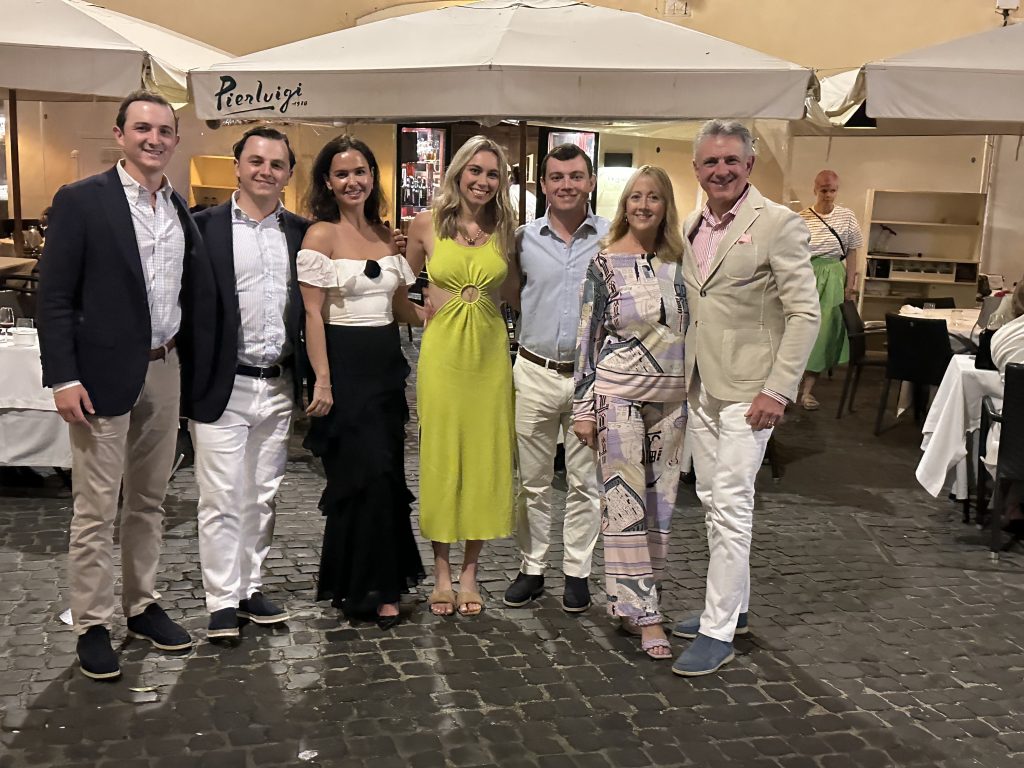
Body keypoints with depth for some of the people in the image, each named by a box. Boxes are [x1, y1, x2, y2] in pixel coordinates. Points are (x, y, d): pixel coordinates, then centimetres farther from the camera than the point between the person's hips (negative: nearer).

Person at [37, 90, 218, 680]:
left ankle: (145, 605, 28)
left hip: (166, 370, 5)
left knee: (150, 499, 15)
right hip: (104, 372, -5)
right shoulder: (81, 201, -6)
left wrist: (195, 366, 7)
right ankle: (92, 625, 14)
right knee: (97, 509, 1)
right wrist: (63, 378, -14)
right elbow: (55, 297, -9)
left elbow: (197, 293, 15)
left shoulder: (181, 209, 10)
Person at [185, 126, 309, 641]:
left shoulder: (301, 232, 8)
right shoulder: (205, 226, -3)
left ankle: (250, 587, 26)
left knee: (263, 497, 13)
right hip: (223, 386, -4)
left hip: (279, 386, 4)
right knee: (221, 498, 2)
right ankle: (222, 600, 14)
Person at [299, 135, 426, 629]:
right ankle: (372, 588, 7)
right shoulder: (321, 234, -6)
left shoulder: (386, 235, 12)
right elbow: (313, 314, -10)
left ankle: (354, 582, 24)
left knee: (386, 474, 9)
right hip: (345, 364, -6)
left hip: (387, 362, 6)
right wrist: (322, 381, -17)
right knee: (369, 475, -7)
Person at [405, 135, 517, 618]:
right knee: (440, 457, 3)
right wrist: (427, 311, 3)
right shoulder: (427, 224, 1)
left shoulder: (504, 230, 6)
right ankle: (442, 573, 15)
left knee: (485, 457, 5)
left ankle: (469, 571, 17)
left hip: (491, 352, 2)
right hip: (442, 351, -2)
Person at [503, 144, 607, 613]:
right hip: (535, 374, 1)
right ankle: (532, 567, 23)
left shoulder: (613, 239, -1)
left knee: (585, 482, 8)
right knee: (532, 481, 10)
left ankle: (577, 572, 21)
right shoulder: (523, 239, 3)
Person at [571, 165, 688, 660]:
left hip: (671, 397, 5)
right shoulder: (605, 263, -4)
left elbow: (690, 330, 14)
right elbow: (588, 336, -5)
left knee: (659, 501, 8)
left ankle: (631, 600, 22)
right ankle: (643, 612, 4)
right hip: (619, 395, -4)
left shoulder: (678, 263, 7)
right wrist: (583, 408, -7)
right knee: (625, 502, -4)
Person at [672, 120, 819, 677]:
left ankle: (719, 632, 1)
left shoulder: (778, 223, -9)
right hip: (700, 386, 7)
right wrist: (682, 377, 12)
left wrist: (778, 390, -18)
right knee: (713, 501, 14)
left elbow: (804, 313, -12)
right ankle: (731, 604, 29)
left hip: (747, 391, -7)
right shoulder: (692, 227, 12)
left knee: (731, 506, -7)